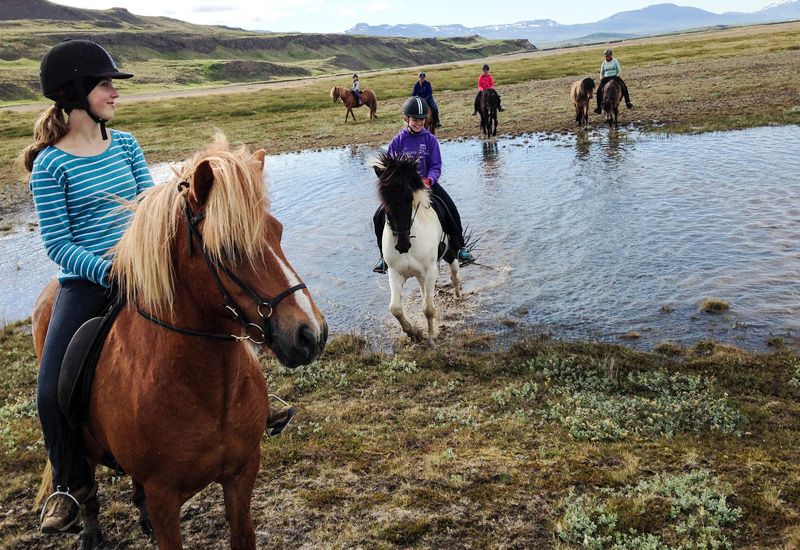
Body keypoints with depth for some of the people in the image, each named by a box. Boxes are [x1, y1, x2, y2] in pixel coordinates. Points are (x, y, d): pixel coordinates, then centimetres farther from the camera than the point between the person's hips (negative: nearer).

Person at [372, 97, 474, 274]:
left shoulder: (430, 139, 0)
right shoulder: (398, 141, -1)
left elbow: (436, 166, -3)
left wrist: (429, 180, -23)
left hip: (427, 182, 0)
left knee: (451, 210, -20)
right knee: (379, 216, -15)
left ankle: (459, 248, 1)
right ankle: (385, 256, 2)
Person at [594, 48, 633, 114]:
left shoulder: (615, 61, 3)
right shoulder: (604, 63, 9)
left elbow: (619, 71, 2)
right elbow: (601, 73, 18)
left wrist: (617, 76, -14)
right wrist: (601, 79, 0)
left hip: (615, 77, -2)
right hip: (606, 78, 2)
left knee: (624, 87, -24)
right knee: (599, 90, -19)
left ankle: (627, 102, -14)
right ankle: (599, 107, -12)